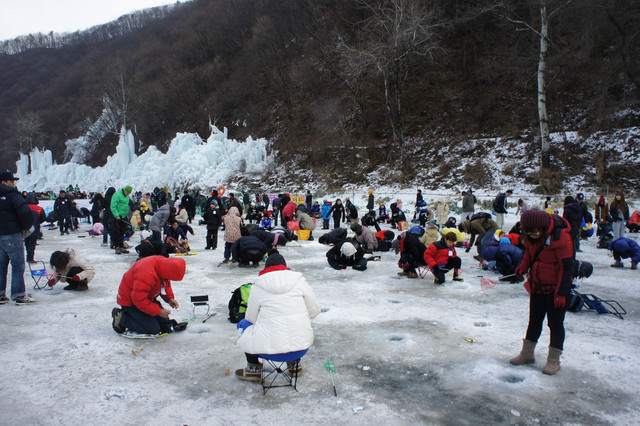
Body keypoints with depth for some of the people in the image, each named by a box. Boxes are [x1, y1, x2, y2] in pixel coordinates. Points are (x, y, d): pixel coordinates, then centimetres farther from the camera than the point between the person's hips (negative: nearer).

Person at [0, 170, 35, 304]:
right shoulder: (12, 195, -12)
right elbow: (25, 212, -22)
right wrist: (26, 227, -6)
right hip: (12, 235, -8)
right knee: (18, 265, -1)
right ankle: (19, 295, 0)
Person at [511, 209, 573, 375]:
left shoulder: (560, 237, -23)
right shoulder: (531, 237, -3)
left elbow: (567, 266, -20)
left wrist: (561, 293, -20)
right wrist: (522, 268, -4)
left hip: (555, 287, -6)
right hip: (537, 285, 7)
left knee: (555, 323, 3)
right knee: (534, 320, 15)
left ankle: (554, 360, 15)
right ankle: (527, 354, 27)